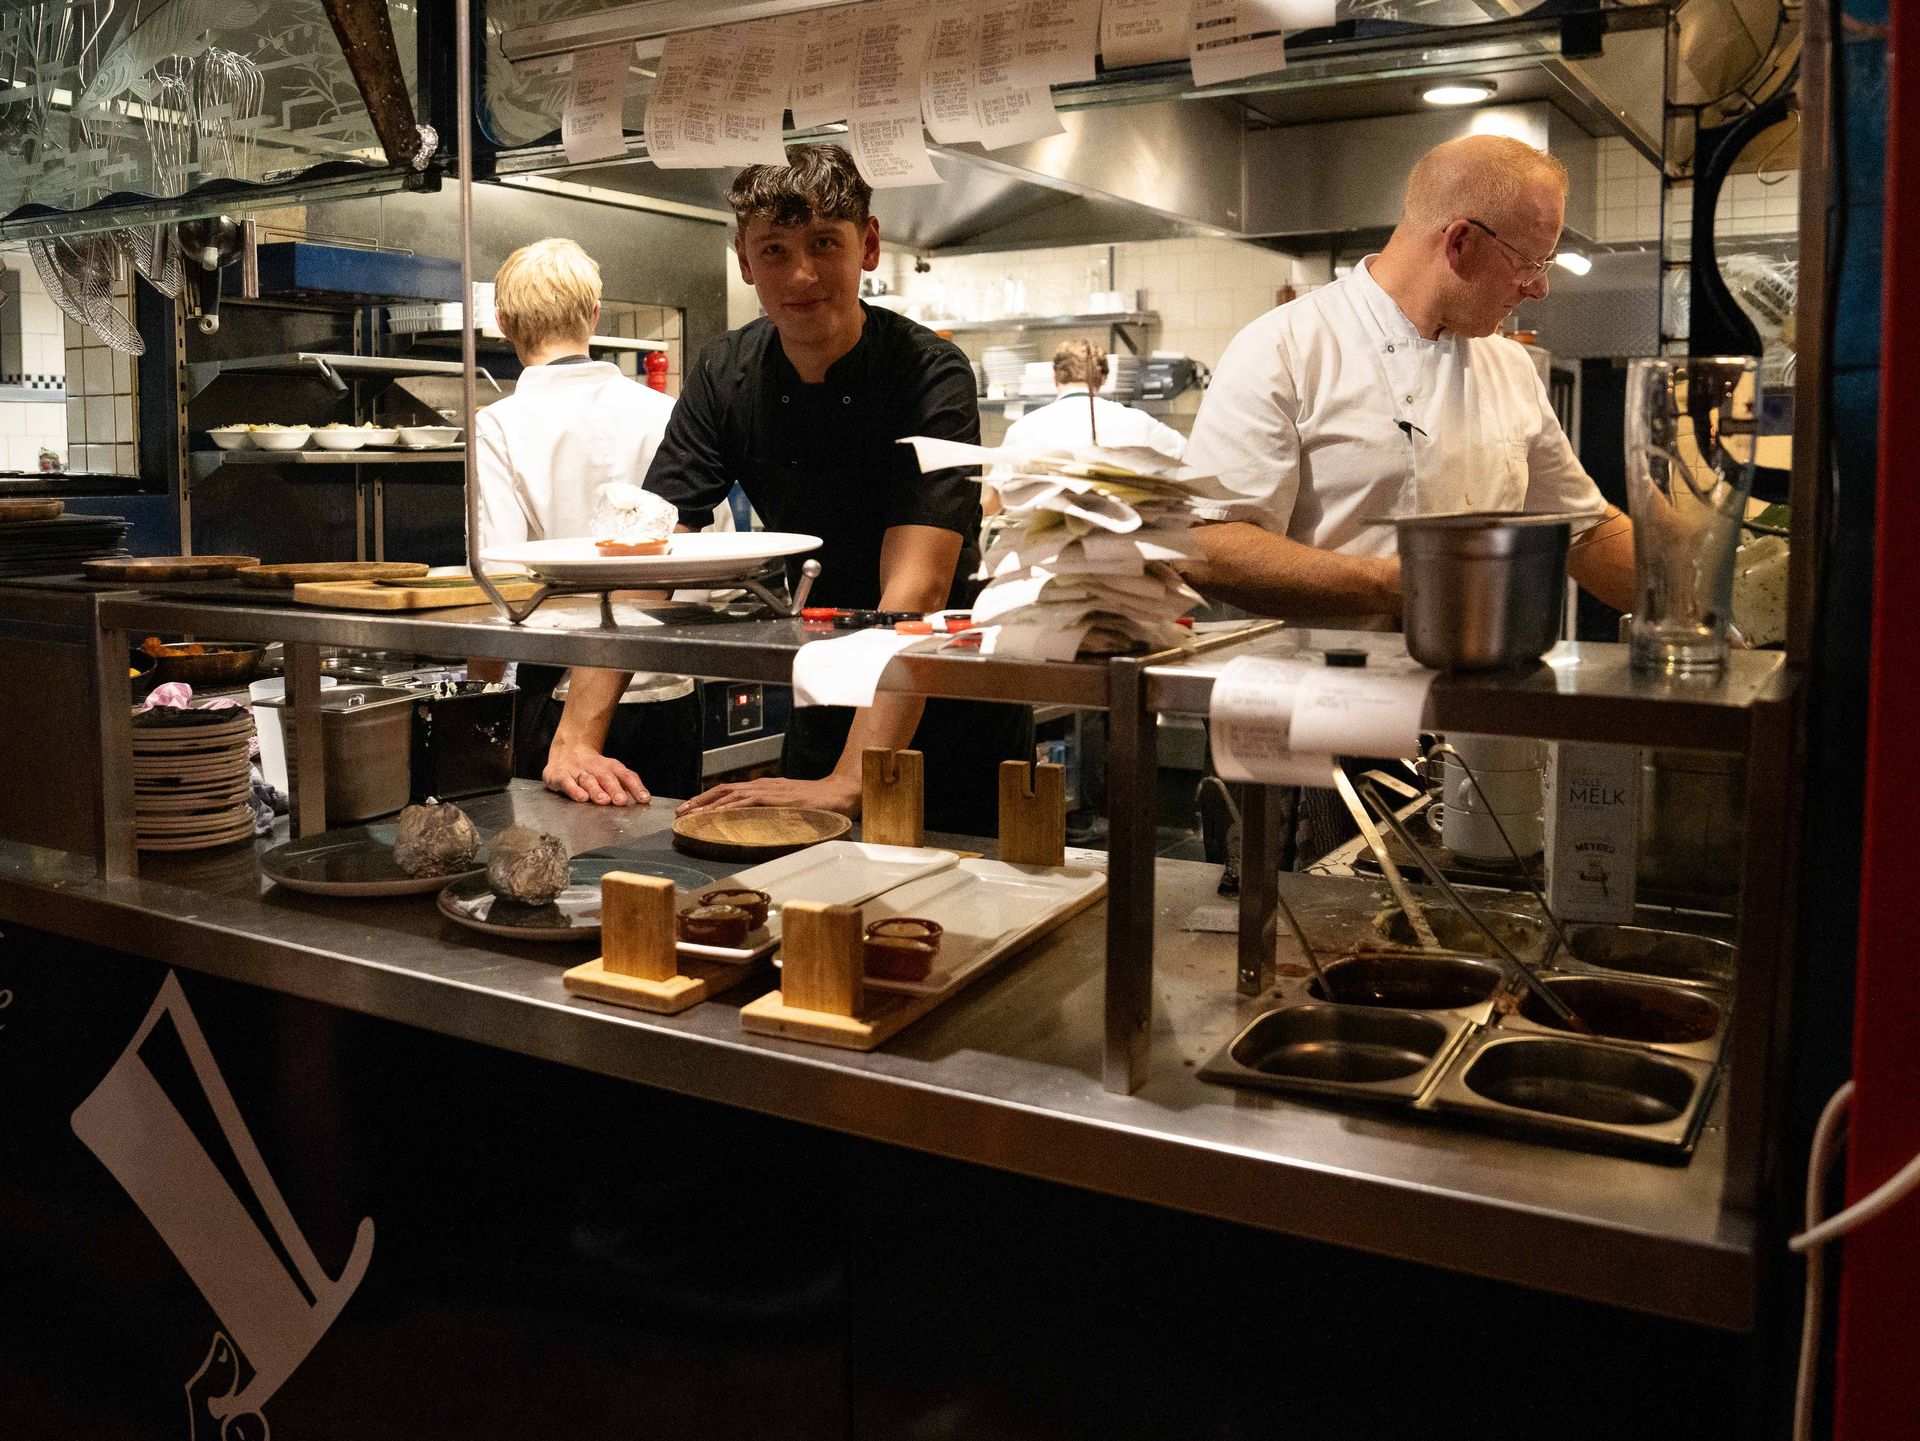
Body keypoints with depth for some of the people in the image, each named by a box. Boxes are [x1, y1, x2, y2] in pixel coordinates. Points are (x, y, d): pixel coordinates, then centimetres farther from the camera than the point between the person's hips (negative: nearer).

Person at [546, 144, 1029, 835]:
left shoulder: (931, 376, -22)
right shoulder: (725, 375, -7)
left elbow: (915, 589, -33)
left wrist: (848, 784, -45)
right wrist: (577, 737, -26)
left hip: (953, 708, -3)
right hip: (823, 702, 4)